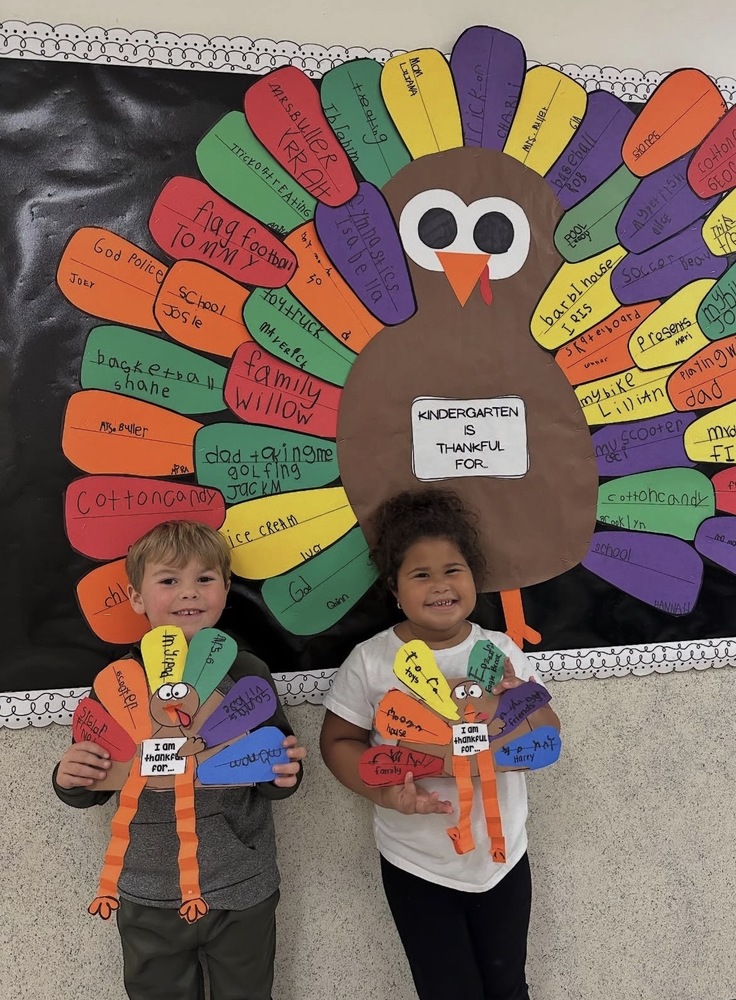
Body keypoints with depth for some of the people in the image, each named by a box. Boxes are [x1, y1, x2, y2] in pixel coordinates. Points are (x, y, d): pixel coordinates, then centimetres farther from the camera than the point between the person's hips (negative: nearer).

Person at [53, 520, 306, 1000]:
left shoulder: (248, 672, -10)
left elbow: (277, 776, 0)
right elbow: (94, 787, 2)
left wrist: (285, 774, -22)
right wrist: (69, 780, -20)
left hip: (244, 893, 0)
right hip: (149, 899, 1)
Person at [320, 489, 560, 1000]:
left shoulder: (500, 650, -6)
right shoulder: (371, 660, -13)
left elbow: (550, 738, -1)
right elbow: (338, 740, -6)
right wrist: (384, 791, -22)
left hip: (502, 857, 3)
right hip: (417, 867, -2)